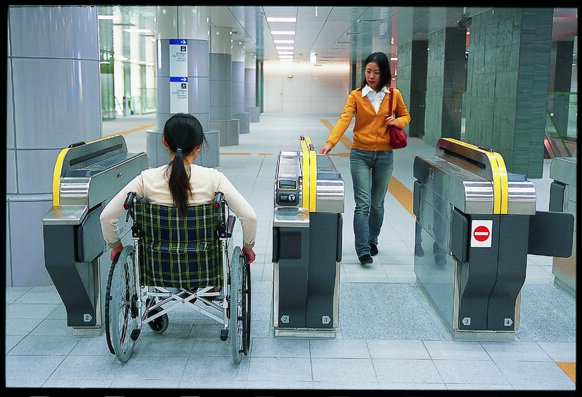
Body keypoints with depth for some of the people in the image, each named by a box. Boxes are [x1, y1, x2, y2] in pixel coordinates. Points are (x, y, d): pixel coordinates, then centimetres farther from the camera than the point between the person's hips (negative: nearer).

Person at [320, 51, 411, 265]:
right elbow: (344, 119, -17)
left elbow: (406, 116, 15)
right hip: (360, 155, -2)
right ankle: (363, 250, -5)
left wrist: (397, 121, -8)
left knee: (377, 203, 14)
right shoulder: (356, 95, -5)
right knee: (363, 204, -8)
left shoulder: (394, 95, 2)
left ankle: (372, 240, 34)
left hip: (384, 156, 2)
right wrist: (330, 142, -32)